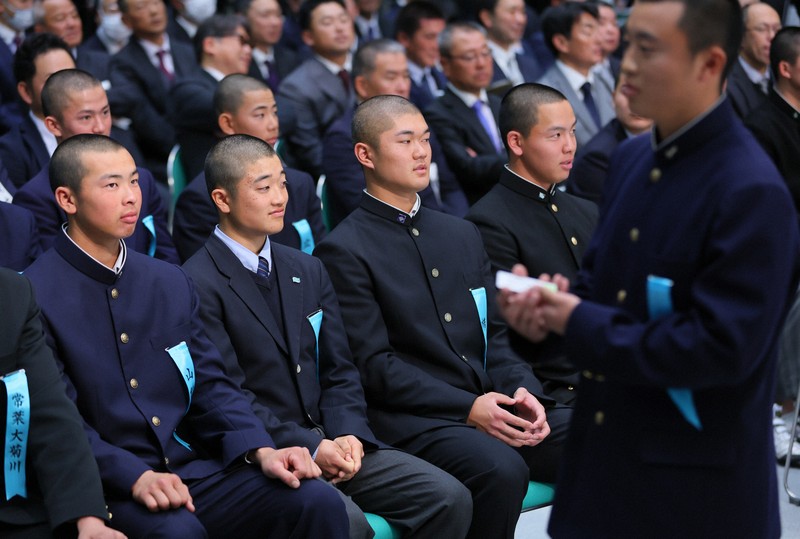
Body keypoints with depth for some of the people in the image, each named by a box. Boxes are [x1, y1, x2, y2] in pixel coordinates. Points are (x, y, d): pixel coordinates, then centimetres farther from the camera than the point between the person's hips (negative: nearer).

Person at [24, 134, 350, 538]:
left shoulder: (170, 283, 15)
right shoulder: (34, 295, -5)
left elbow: (211, 385, 12)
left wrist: (261, 451, -6)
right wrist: (136, 477, -23)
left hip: (191, 470, 6)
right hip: (105, 489, -5)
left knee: (318, 502, -18)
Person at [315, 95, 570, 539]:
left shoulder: (462, 234, 20)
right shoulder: (343, 252, -2)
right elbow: (374, 365, -9)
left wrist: (521, 391, -3)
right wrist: (467, 408, -17)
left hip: (492, 405, 6)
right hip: (411, 420, -6)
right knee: (501, 469, -34)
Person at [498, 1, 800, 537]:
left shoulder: (752, 193, -20)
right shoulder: (632, 157, 6)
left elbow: (722, 348, -24)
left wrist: (581, 325, -18)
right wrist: (551, 303, -7)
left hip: (694, 476, -7)